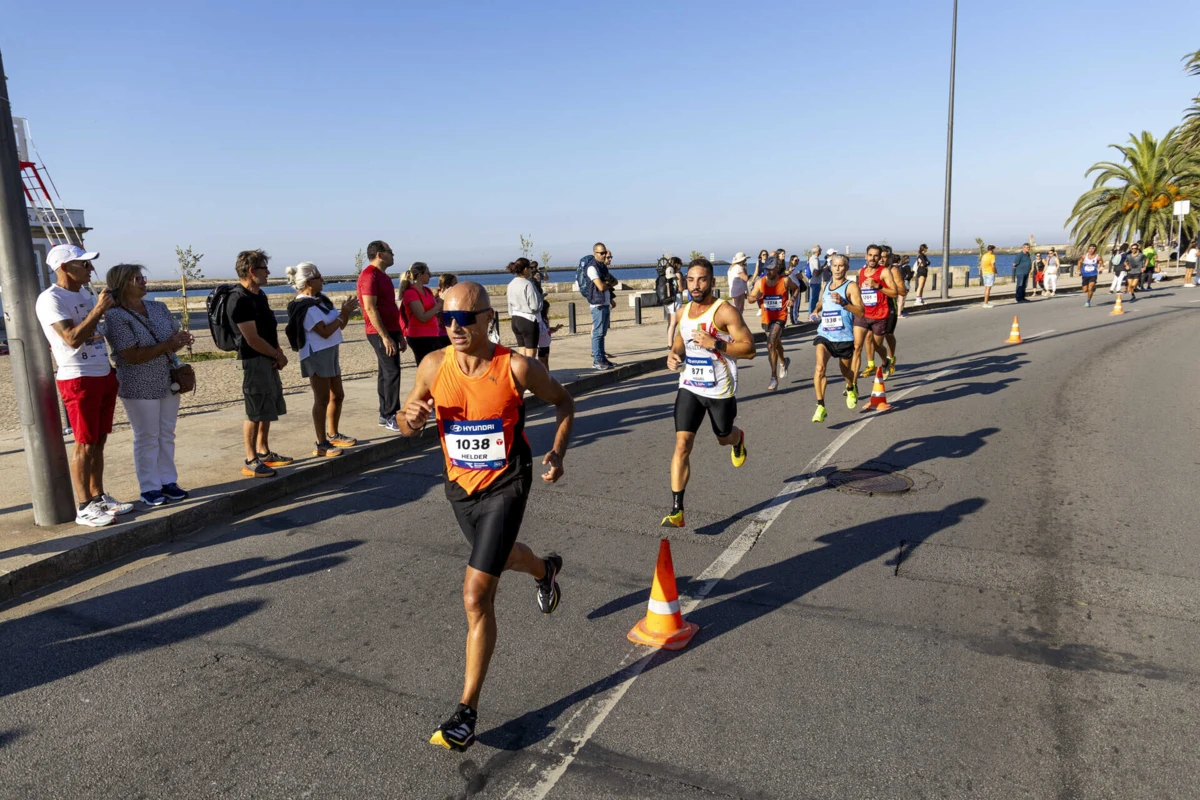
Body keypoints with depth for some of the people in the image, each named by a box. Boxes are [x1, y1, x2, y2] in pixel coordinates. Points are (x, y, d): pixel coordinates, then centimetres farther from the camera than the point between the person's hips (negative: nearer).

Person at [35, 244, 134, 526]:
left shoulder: (84, 293, 13)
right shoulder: (50, 299, -13)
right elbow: (73, 338, -23)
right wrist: (99, 308, -20)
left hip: (104, 375, 8)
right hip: (78, 379, -8)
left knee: (99, 441, 13)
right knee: (84, 444, -3)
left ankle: (99, 496, 22)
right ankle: (84, 507, 4)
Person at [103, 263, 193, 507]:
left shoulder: (159, 308, 6)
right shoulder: (115, 317, -12)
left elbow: (175, 338, 10)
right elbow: (132, 356, -19)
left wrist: (181, 340, -14)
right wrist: (166, 345, -22)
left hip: (169, 382, 6)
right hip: (139, 387, -6)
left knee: (167, 434, 11)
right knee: (147, 438, 1)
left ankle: (168, 482, 20)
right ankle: (149, 489, 10)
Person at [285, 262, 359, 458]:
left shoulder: (321, 300, 12)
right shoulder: (305, 307, -16)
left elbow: (340, 326, 15)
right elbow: (325, 332, -22)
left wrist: (346, 311, -2)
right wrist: (344, 313, -16)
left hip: (330, 353, 10)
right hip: (316, 355, -10)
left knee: (337, 395, 16)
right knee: (322, 399, -7)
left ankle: (333, 435, 29)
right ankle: (321, 444, -2)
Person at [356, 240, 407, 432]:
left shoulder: (382, 276, 17)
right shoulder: (369, 276, -13)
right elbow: (370, 309, -19)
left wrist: (399, 334, 20)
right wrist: (385, 337, -22)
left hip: (390, 331, 9)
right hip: (381, 333, -9)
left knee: (386, 373, 11)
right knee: (392, 373, -10)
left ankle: (385, 415, 16)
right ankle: (390, 417, -5)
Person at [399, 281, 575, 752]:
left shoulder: (515, 367, -18)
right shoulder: (434, 366, -9)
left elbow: (563, 402, -1)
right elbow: (406, 427, 2)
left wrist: (557, 453, -14)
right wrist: (412, 418, -22)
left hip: (504, 486, -5)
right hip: (459, 485, 5)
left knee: (476, 596, -11)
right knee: (500, 555, 30)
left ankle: (467, 710, 3)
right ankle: (545, 570, 66)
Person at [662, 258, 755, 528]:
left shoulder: (725, 311, -15)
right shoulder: (683, 312, 4)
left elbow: (749, 349, -16)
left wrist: (715, 344, -28)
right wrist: (674, 353, 2)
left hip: (720, 390, -3)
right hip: (689, 387, 4)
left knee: (724, 437, 20)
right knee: (682, 444, -9)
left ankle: (738, 440, 61)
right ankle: (677, 511, -7)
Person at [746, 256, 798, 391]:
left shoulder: (785, 280, -10)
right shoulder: (760, 282, -7)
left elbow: (796, 288, 10)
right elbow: (751, 298, -4)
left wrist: (792, 299, -8)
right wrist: (755, 297, -27)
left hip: (780, 316, -4)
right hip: (766, 317, 4)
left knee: (771, 344, -22)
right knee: (776, 342, 26)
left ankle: (774, 377, -16)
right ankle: (783, 362, 57)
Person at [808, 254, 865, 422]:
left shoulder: (851, 286, -6)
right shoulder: (826, 285, 11)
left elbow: (861, 312, -17)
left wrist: (843, 302, -30)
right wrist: (815, 312, 11)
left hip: (844, 337, -3)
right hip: (824, 335, 3)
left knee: (846, 372, 16)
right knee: (820, 367, -21)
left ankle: (851, 389, 52)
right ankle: (820, 406, -17)